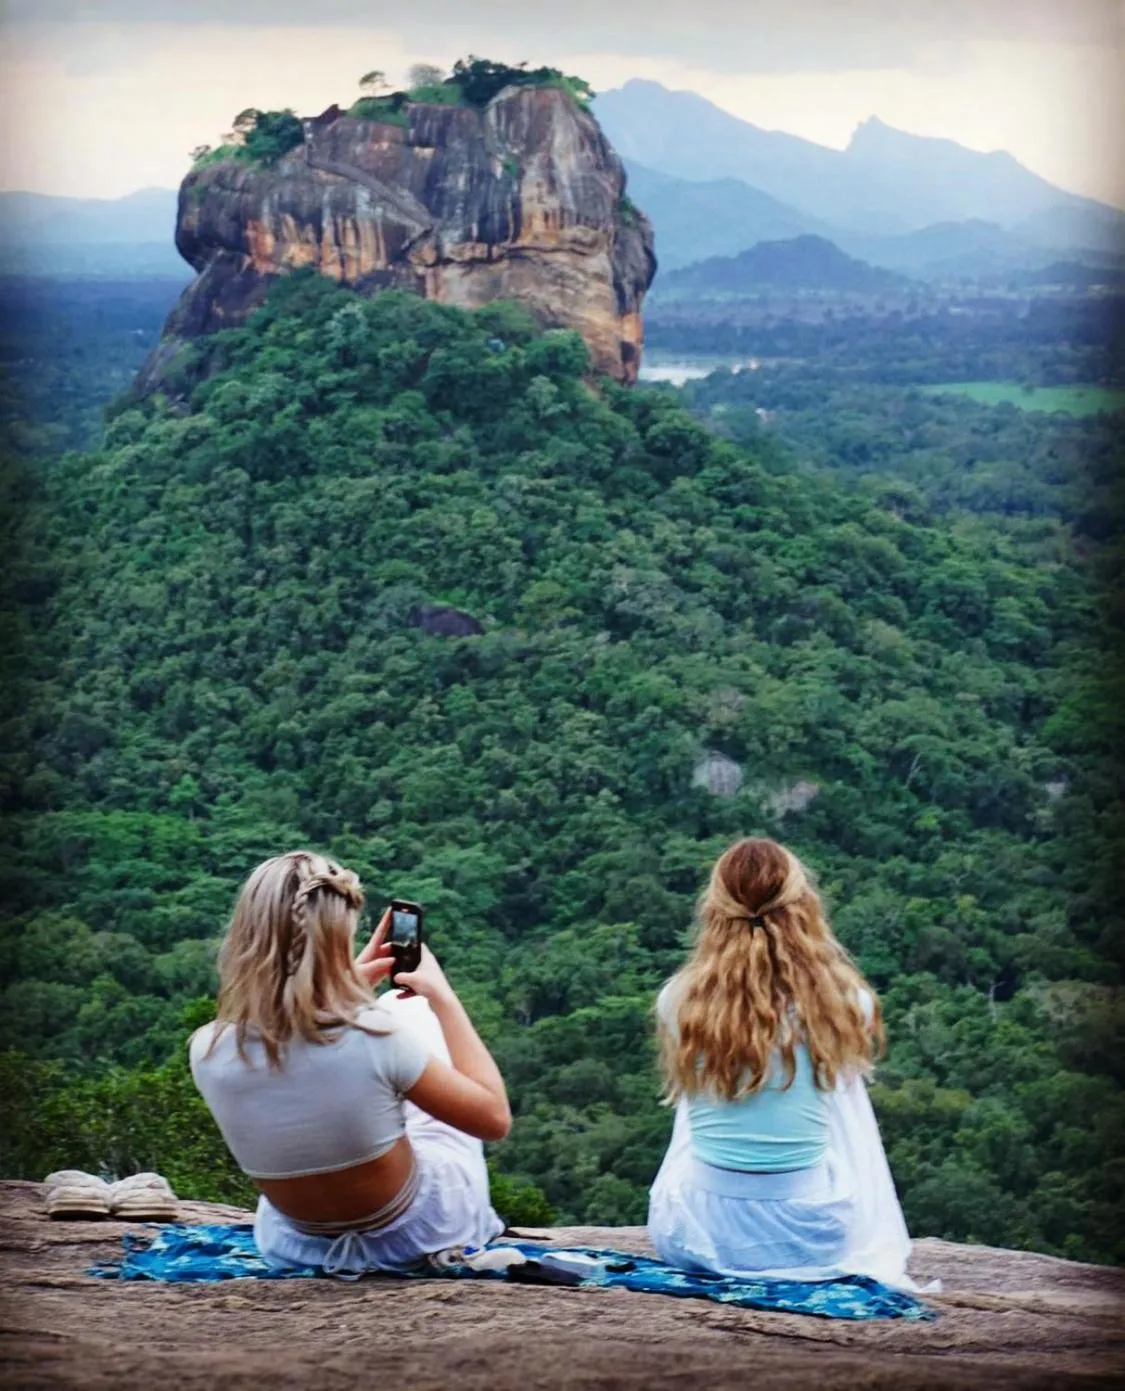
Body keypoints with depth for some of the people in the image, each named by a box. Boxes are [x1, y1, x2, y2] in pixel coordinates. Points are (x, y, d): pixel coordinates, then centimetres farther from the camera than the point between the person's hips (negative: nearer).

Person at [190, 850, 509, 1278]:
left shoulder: (207, 1050, -21)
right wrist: (442, 998, -10)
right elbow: (494, 1118, -16)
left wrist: (351, 983, 5)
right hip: (418, 1231, -3)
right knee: (412, 1009, 18)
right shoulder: (373, 1038, -32)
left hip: (299, 1243, 3)